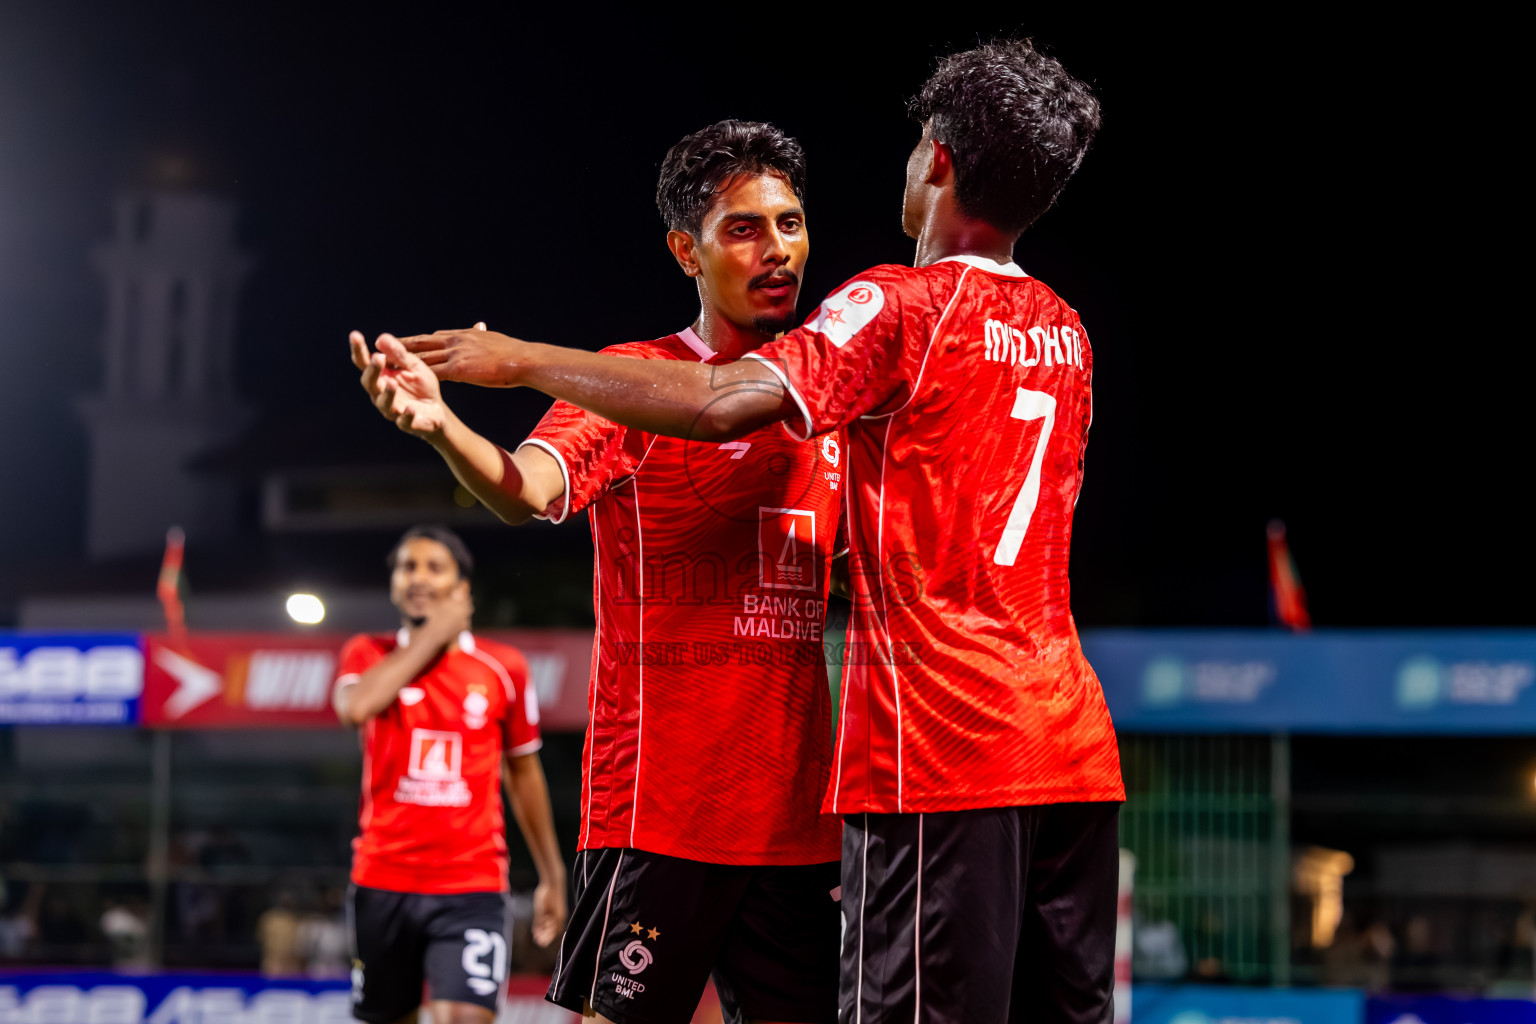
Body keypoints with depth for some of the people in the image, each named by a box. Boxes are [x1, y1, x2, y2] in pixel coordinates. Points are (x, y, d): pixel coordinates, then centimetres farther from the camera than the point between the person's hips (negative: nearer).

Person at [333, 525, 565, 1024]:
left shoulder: (503, 667, 4)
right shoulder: (369, 655, 4)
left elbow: (523, 772, 15)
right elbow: (356, 706, -20)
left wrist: (551, 876, 15)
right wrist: (431, 634, -12)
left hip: (471, 890, -1)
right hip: (382, 885, 1)